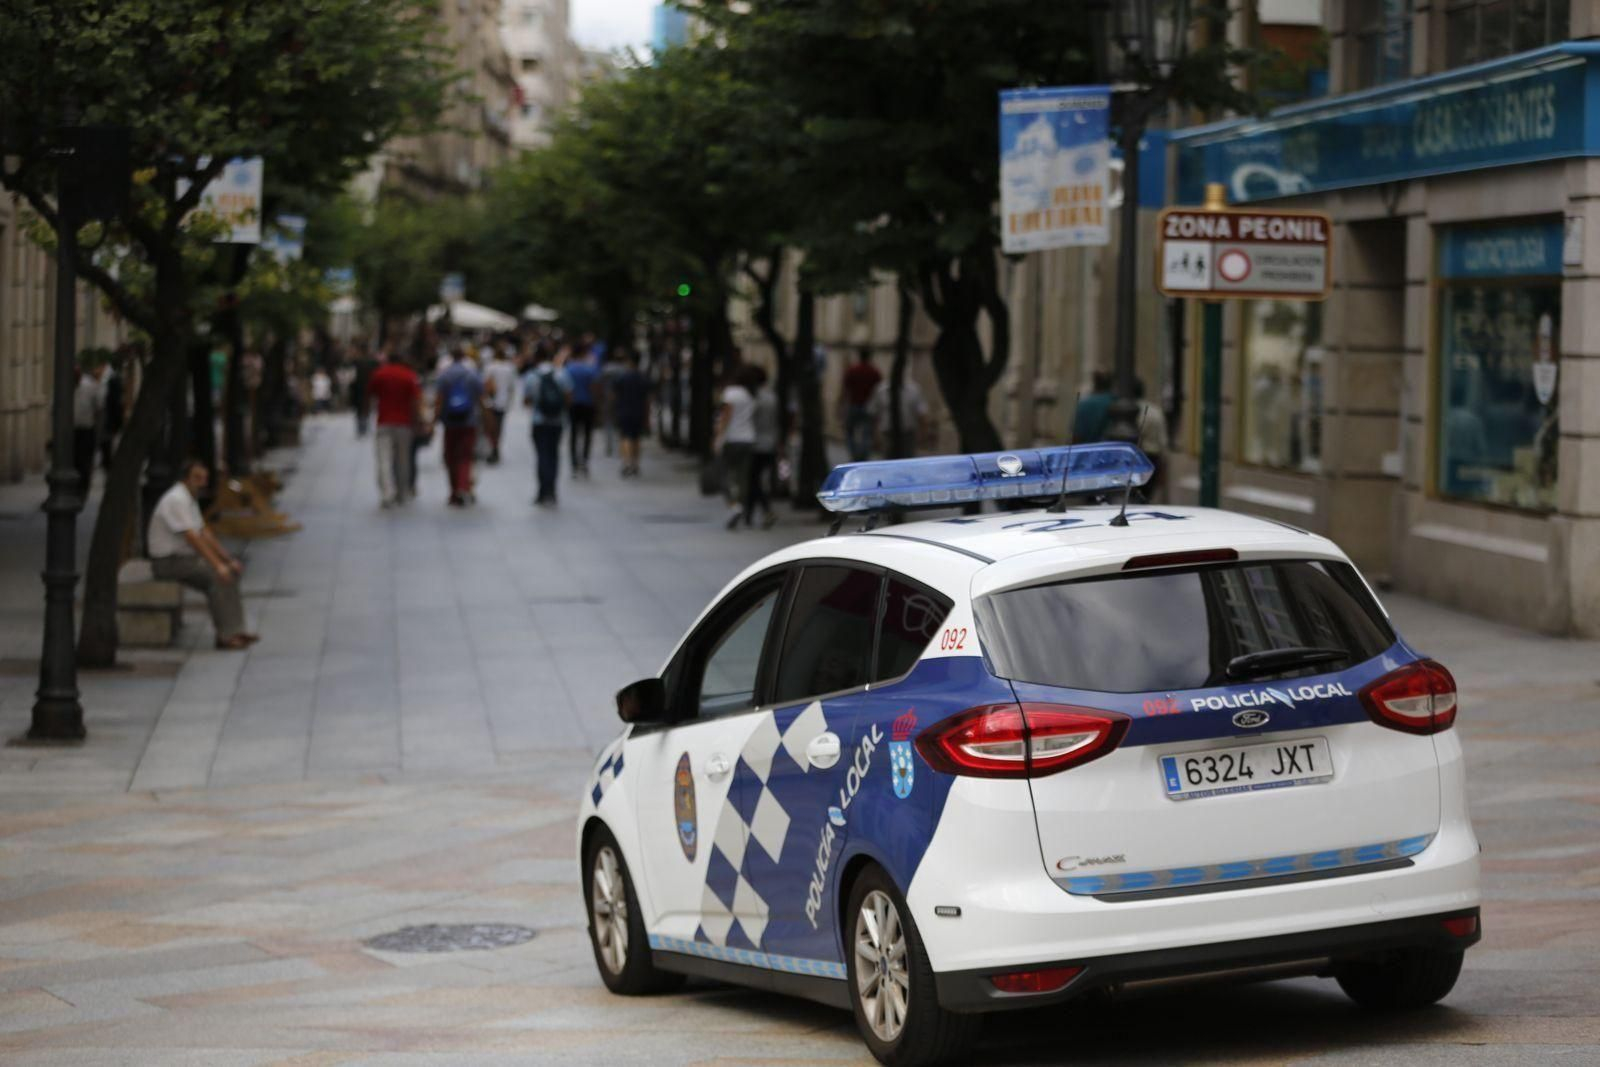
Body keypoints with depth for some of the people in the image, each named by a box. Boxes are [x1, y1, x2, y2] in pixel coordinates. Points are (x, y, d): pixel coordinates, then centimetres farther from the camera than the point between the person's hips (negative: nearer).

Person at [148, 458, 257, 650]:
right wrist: (217, 564, -28)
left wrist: (229, 560, 10)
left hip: (185, 557, 10)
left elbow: (204, 533, 17)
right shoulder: (176, 499, -18)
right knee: (217, 576, -24)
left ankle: (235, 630, -2)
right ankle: (226, 635, -22)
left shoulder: (189, 499, 14)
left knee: (230, 572, 2)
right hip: (169, 561, -10)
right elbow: (191, 537, -26)